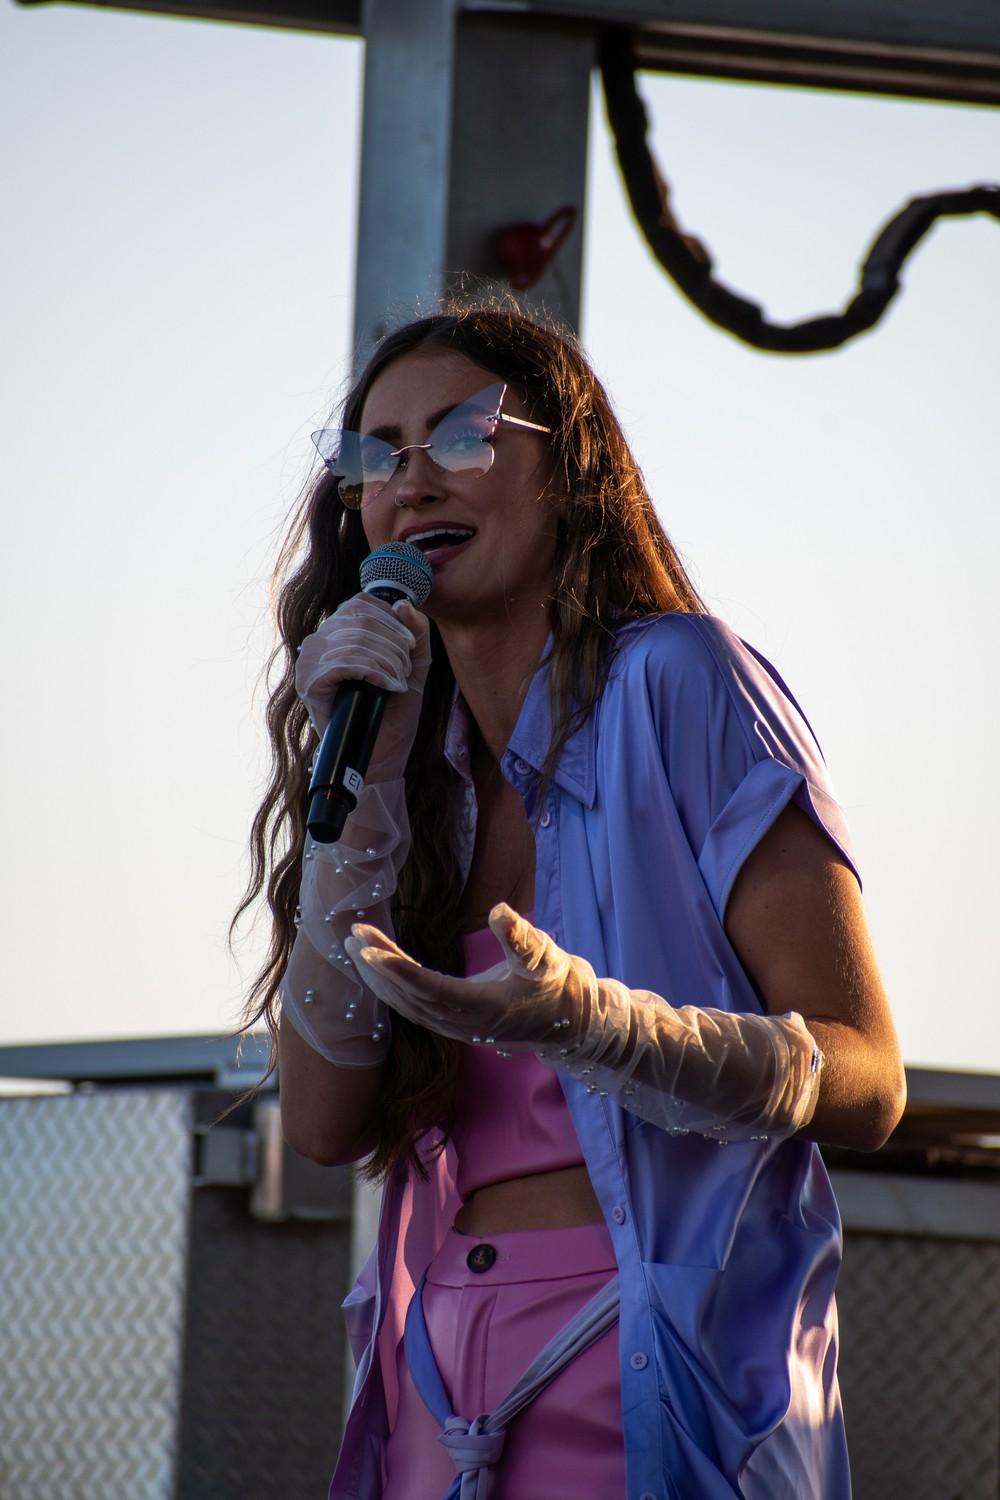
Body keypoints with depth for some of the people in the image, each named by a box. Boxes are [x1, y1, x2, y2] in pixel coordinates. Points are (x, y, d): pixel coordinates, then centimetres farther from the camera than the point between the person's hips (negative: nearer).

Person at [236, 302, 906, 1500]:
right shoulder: (431, 767, 11)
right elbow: (326, 1122, 1)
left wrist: (585, 1024, -27)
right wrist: (361, 780, -4)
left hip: (650, 1382, -6)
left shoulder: (676, 685, -6)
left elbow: (866, 1083, -11)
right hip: (439, 1389, 6)